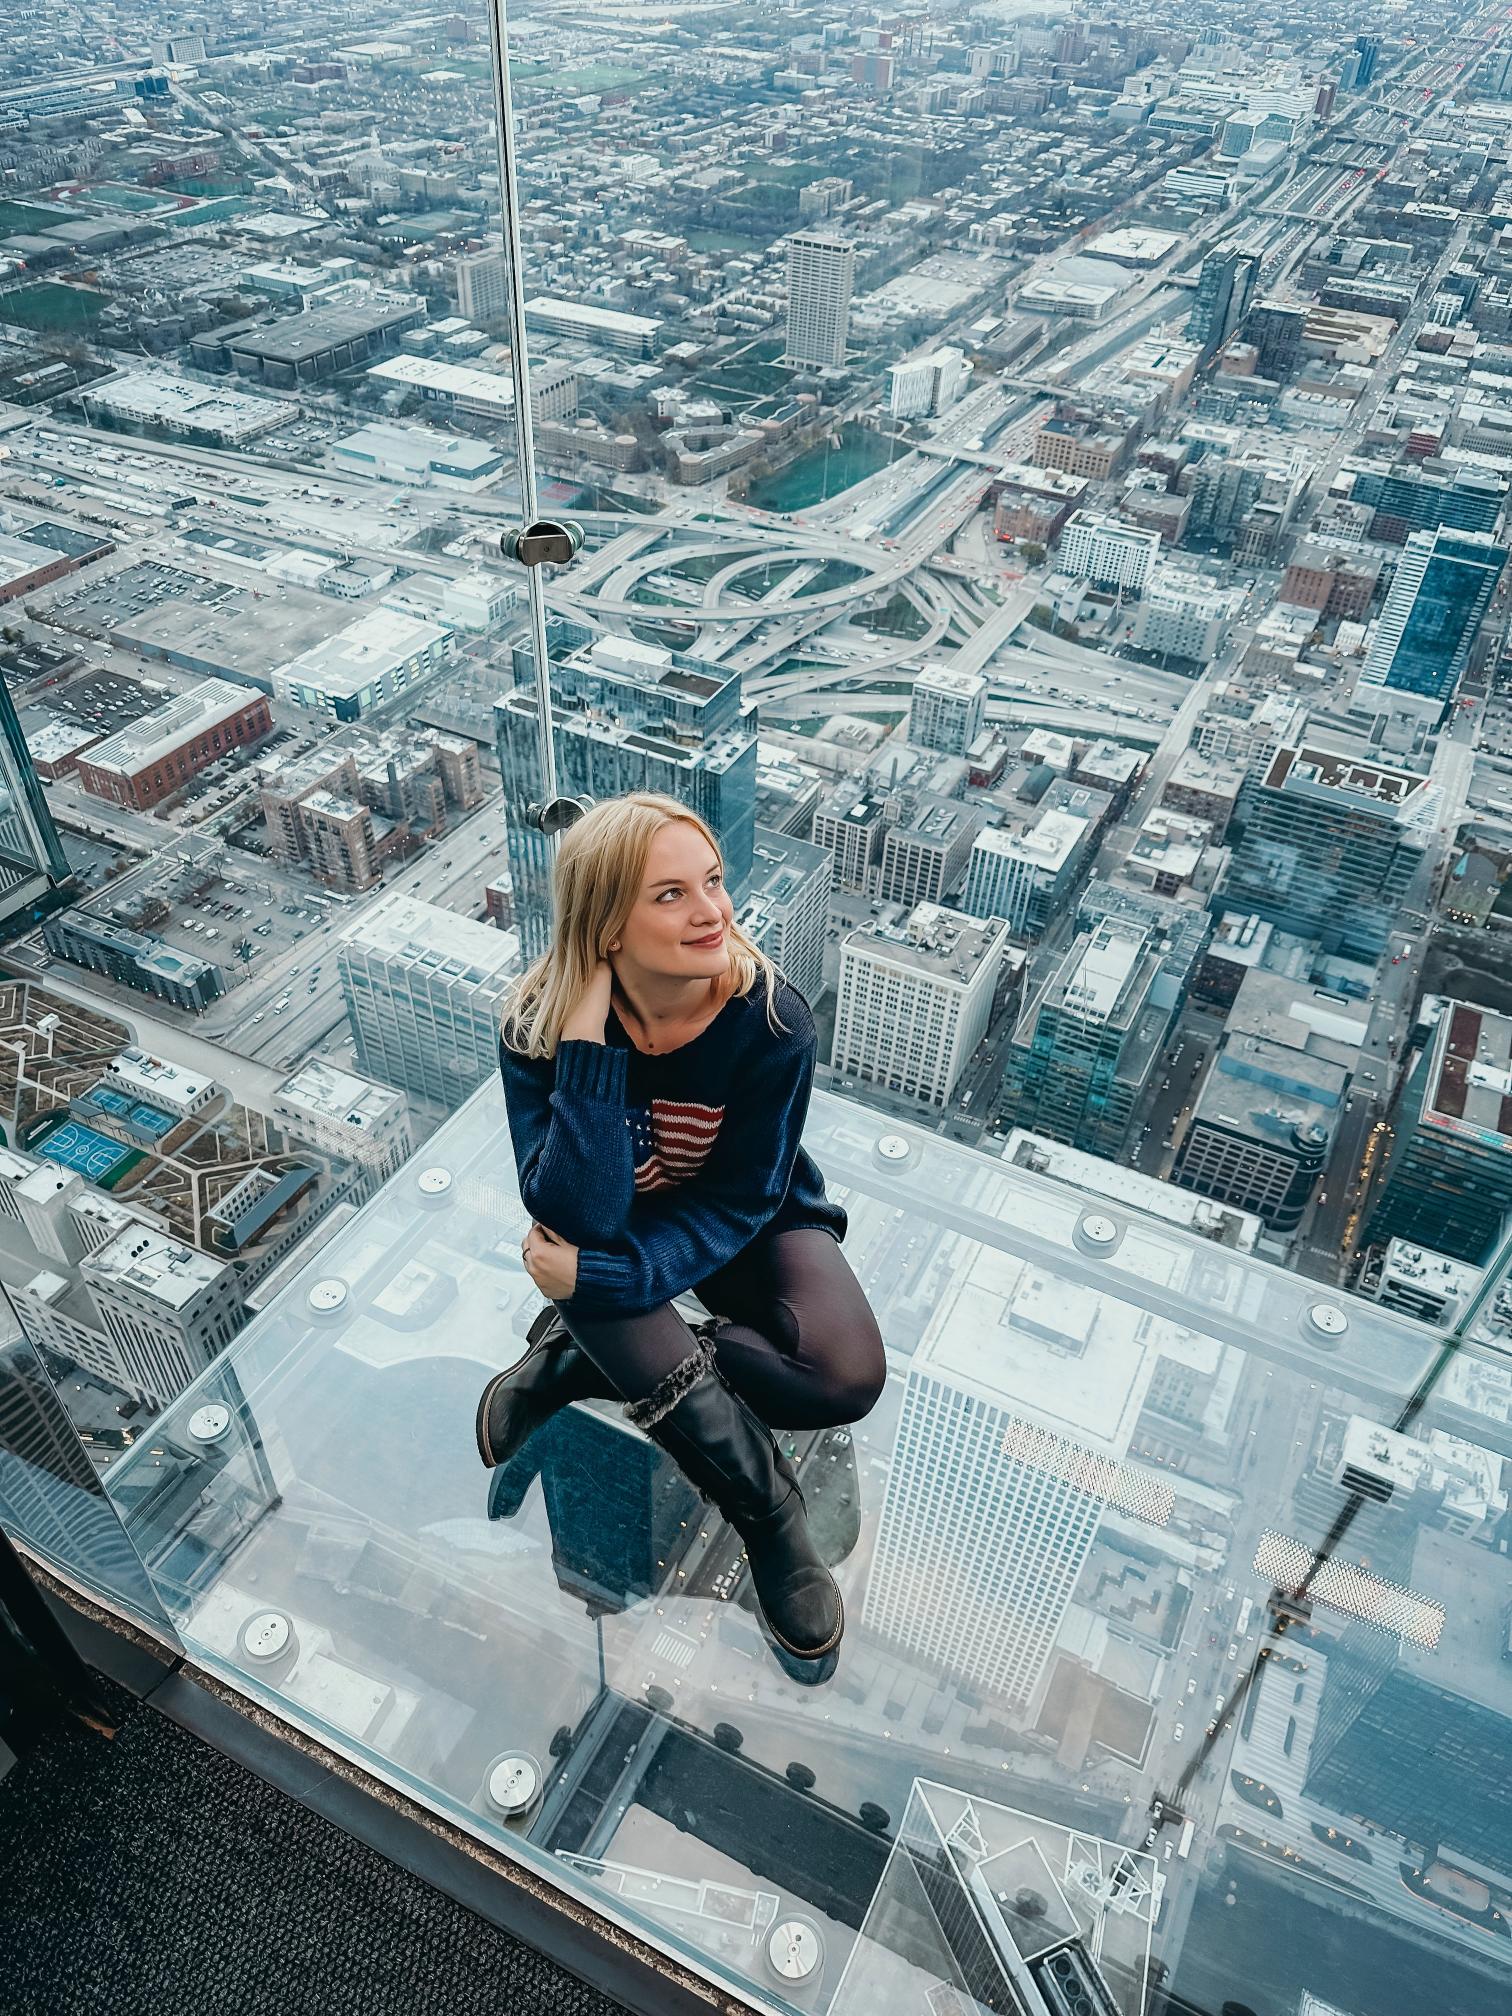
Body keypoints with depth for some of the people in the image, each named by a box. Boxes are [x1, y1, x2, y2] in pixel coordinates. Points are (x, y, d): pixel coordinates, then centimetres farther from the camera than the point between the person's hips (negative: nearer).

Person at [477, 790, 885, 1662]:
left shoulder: (772, 1019, -26)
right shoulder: (541, 1024, -26)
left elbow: (738, 1204, -19)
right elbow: (579, 1220, -33)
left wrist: (605, 1275, -32)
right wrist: (587, 1043, -41)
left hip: (746, 1228, 0)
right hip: (619, 1223, 0)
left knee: (849, 1373, -26)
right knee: (592, 1271, -36)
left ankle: (579, 1361, -7)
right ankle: (775, 1517, -11)